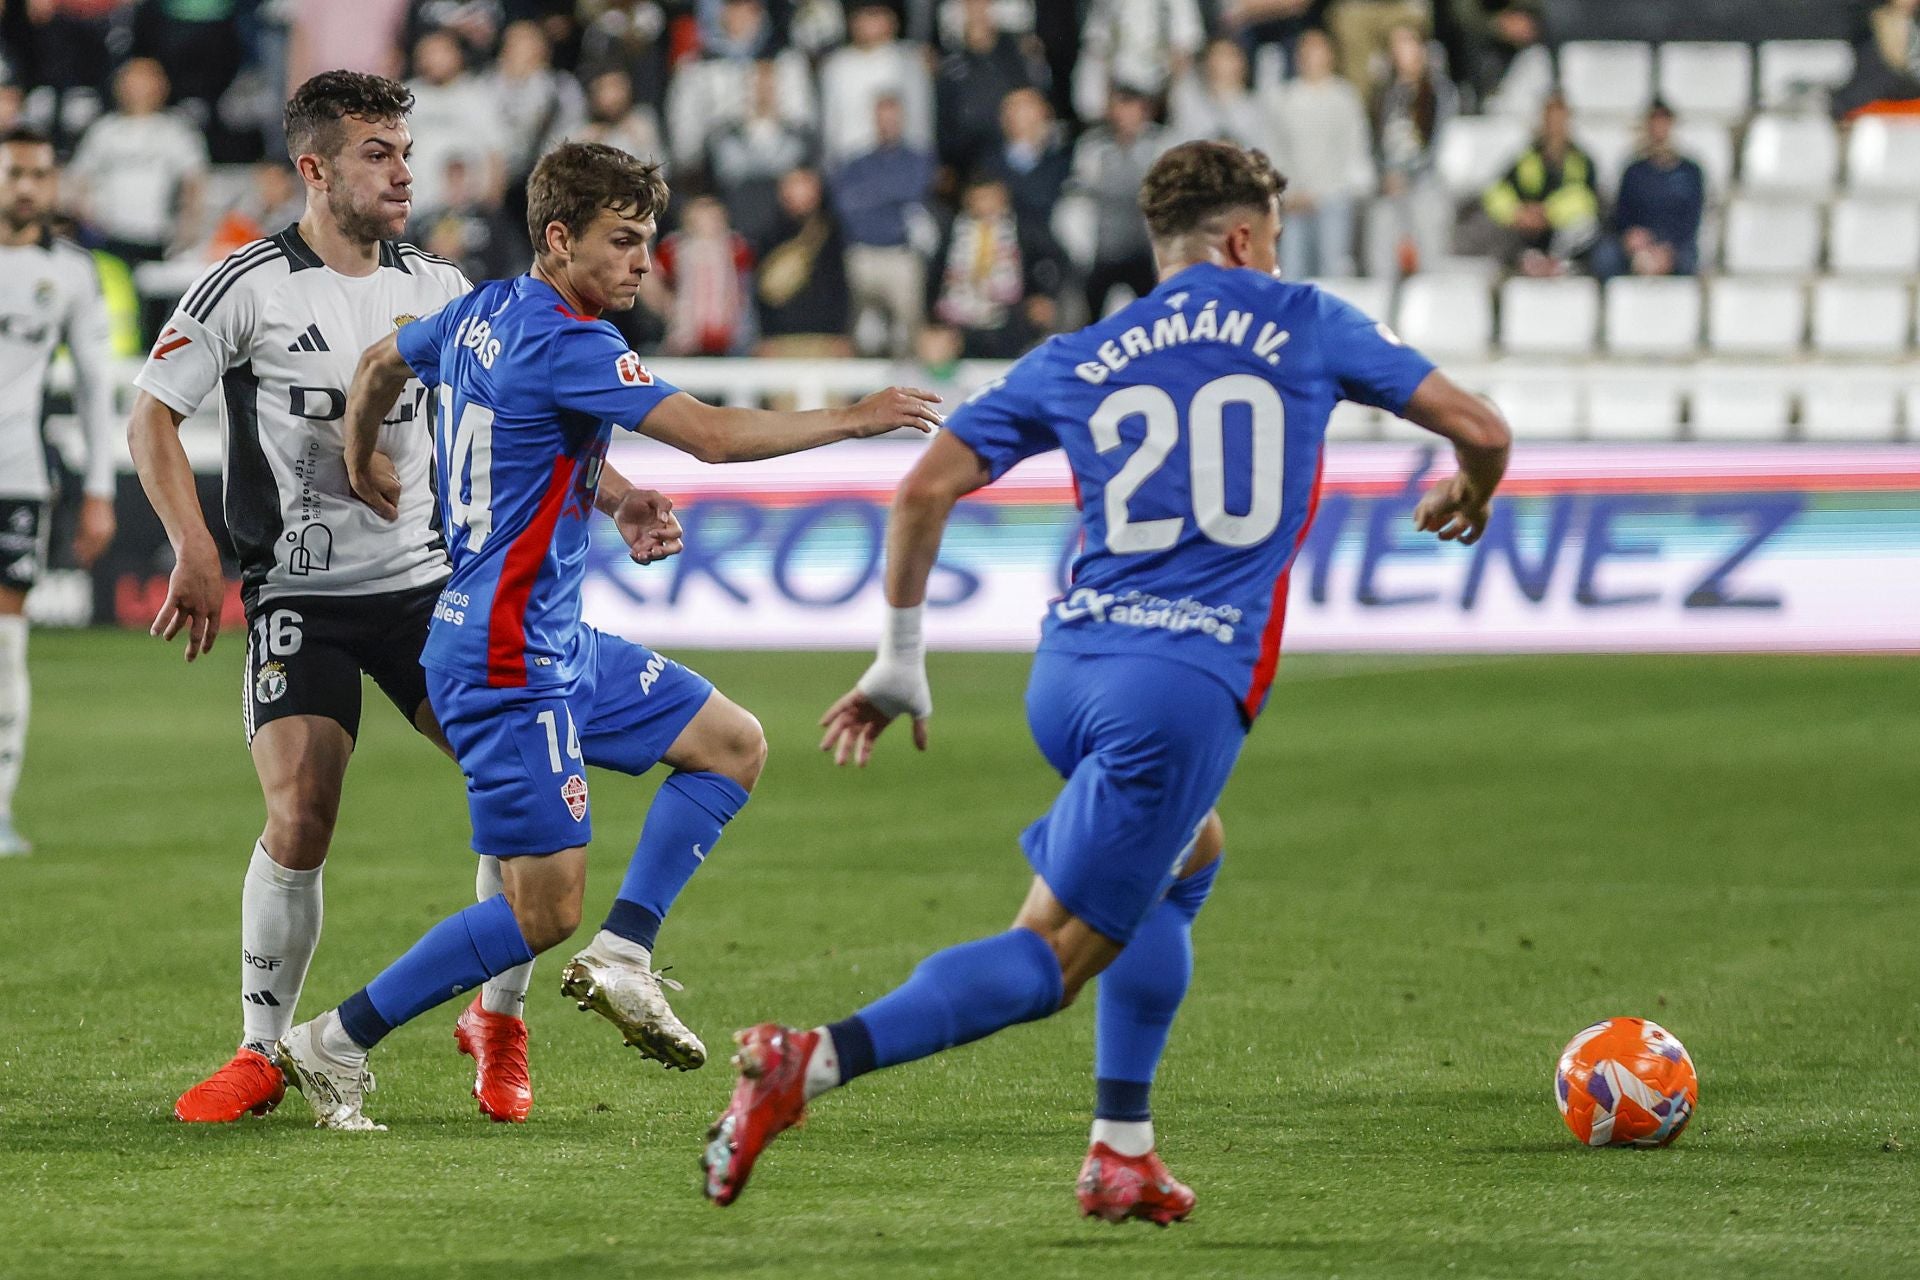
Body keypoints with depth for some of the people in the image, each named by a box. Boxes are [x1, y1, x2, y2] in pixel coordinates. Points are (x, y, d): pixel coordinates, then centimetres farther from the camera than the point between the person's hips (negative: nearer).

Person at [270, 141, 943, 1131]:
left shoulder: (484, 312, 8)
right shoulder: (565, 342, -20)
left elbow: (378, 363, 27)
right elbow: (714, 437, -22)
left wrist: (363, 470, 43)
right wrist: (853, 419, -12)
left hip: (556, 642, 10)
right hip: (507, 661, -10)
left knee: (732, 745, 13)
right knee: (544, 910, -8)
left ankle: (622, 957, 6)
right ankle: (336, 1044, 0)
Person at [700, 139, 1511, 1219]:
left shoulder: (1078, 362, 15)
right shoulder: (1304, 326, 9)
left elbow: (928, 486, 9)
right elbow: (1479, 427, 12)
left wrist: (902, 660, 17)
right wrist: (1469, 498, 35)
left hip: (1068, 671, 5)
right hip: (1188, 688, -5)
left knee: (1188, 859, 31)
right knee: (1050, 960, -4)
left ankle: (1123, 1151, 23)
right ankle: (812, 1062, -26)